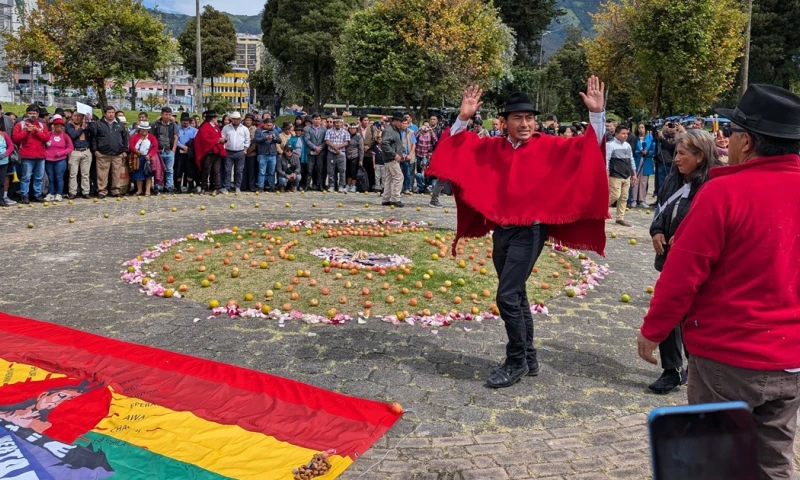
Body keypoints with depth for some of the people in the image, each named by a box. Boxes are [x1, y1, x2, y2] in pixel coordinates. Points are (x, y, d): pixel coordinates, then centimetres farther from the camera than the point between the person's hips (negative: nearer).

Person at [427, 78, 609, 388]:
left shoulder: (548, 147, -4)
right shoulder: (492, 147, 6)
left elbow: (586, 148, -7)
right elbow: (461, 146, 10)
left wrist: (596, 114, -17)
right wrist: (463, 118, -5)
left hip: (529, 232, -6)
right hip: (500, 231, 6)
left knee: (507, 297, -11)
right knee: (516, 295, 15)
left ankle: (516, 362, 7)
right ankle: (529, 358, 30)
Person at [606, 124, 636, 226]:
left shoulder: (627, 145, 13)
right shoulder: (610, 145, -9)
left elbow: (631, 160, 20)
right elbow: (606, 160, -13)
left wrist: (634, 174, 17)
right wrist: (606, 176, -19)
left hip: (626, 176, 7)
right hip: (615, 176, -7)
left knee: (624, 198, 6)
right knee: (615, 195, -11)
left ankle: (620, 218, 12)